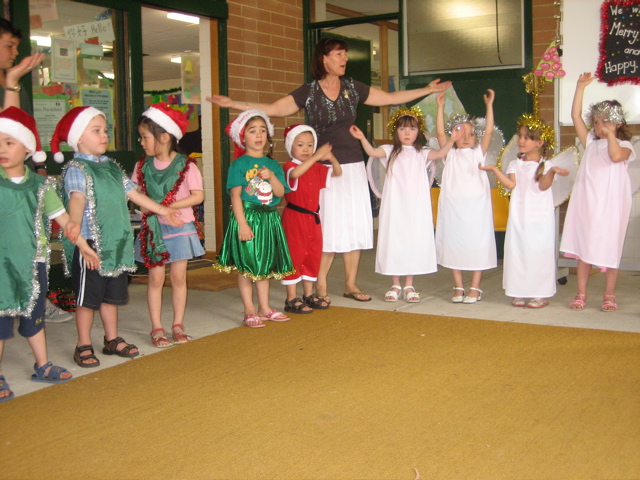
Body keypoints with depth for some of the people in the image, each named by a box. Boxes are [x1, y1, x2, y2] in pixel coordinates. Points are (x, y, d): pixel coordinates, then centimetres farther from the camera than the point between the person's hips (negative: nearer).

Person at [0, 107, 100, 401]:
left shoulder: (40, 185, 2)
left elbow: (61, 216, 8)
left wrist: (82, 244, 11)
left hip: (33, 261, 3)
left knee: (34, 316, 15)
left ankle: (42, 366, 28)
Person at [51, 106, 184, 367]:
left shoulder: (111, 166, 14)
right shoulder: (76, 169, -10)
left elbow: (133, 193, 20)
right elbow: (77, 198, -27)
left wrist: (163, 210, 23)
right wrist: (74, 228, -43)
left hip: (116, 242, 7)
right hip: (90, 244, -7)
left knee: (112, 294, 15)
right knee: (87, 297, 3)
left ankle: (112, 339, 28)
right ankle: (84, 346, 14)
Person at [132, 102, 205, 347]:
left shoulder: (185, 165, -7)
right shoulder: (143, 166, 4)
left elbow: (198, 196, -11)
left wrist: (170, 206, -17)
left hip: (180, 227, -2)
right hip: (153, 228, 2)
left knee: (178, 276, 4)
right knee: (156, 277, 2)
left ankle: (178, 325, 15)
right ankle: (157, 328, 9)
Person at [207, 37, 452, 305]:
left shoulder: (353, 88, 8)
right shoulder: (308, 92, -1)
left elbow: (392, 98, 15)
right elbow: (272, 109, -6)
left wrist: (428, 90, 14)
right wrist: (233, 104, -14)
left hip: (353, 167, 4)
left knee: (355, 225, 5)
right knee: (327, 227, -5)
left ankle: (351, 285, 15)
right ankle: (320, 287, 6)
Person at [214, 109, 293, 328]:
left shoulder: (272, 165, 10)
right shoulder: (238, 164, -5)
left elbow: (280, 192, 1)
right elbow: (235, 195, -11)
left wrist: (272, 177, -17)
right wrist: (242, 223, -18)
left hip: (269, 218, 5)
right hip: (247, 217, -5)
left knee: (265, 264, 12)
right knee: (246, 266, 0)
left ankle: (264, 308, 22)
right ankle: (249, 311, 9)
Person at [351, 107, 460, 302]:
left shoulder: (422, 154, 8)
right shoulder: (391, 152, 6)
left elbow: (440, 153, -7)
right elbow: (372, 152, -10)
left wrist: (451, 140, -23)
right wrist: (362, 139, -26)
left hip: (416, 208, 1)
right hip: (394, 207, -1)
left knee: (414, 242, 3)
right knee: (393, 242, 2)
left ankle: (409, 286, 15)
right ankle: (395, 285, 15)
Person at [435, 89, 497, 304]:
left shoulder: (478, 153, 8)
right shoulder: (450, 155, 9)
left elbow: (489, 131, -2)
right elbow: (440, 133, -1)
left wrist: (489, 105, -8)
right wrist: (440, 107, -8)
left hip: (476, 207, -1)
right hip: (453, 206, 1)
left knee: (476, 246, 1)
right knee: (454, 246, 6)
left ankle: (475, 288, 10)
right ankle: (458, 288, 17)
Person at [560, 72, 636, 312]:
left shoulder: (624, 145, 0)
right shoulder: (591, 142, 11)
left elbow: (616, 155, -24)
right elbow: (576, 115, 4)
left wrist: (610, 134, -15)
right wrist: (581, 87, 0)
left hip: (610, 204, -4)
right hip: (585, 202, 4)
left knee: (609, 248, 2)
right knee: (583, 247, 5)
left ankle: (609, 295, 13)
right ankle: (581, 294, 12)